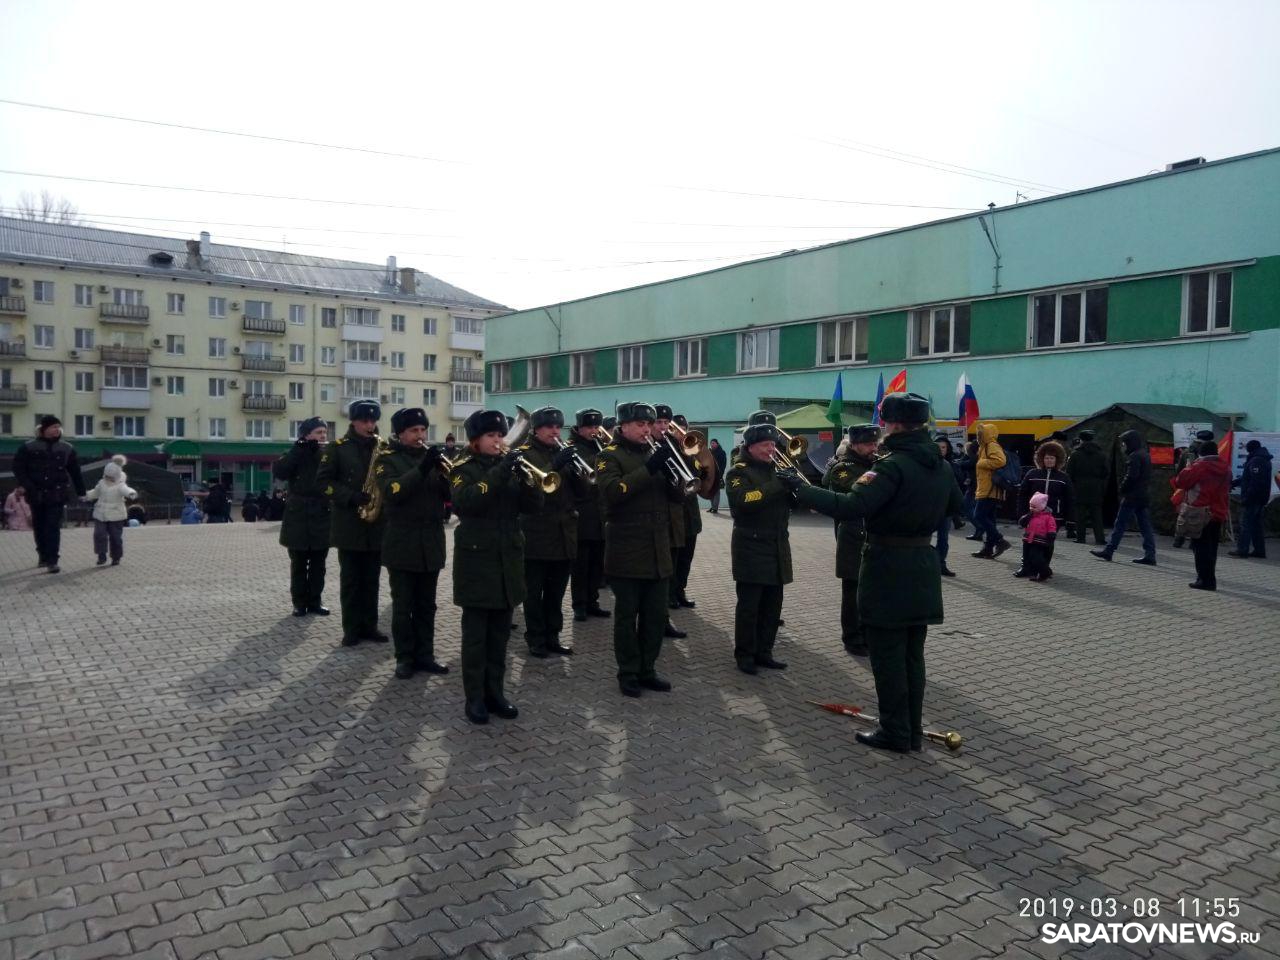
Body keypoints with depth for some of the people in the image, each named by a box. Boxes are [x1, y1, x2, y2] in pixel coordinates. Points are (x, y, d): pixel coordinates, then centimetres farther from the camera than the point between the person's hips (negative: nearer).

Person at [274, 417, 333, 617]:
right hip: (298, 517, -2)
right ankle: (299, 603, 12)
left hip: (323, 518, 2)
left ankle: (315, 601, 16)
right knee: (299, 563, 4)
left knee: (318, 564, 8)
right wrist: (299, 448, -18)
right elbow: (278, 472, -16)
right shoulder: (296, 456, 1)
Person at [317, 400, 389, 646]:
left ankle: (369, 626, 16)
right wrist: (352, 497, -17)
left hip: (377, 524, 3)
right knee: (350, 579, 3)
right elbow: (323, 480, -5)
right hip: (348, 524, -3)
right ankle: (352, 628, 10)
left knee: (372, 579, 8)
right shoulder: (338, 447, 0)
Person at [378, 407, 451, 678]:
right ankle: (404, 658, 10)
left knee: (426, 606, 10)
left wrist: (445, 472, -16)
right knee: (403, 606, 2)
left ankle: (425, 655, 17)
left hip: (431, 543, 4)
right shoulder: (388, 459, -3)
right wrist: (422, 468, -29)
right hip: (402, 544, -4)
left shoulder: (431, 455, 11)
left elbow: (448, 493, 4)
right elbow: (393, 492, -20)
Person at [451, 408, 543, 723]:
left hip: (508, 560, 5)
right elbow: (464, 502, -24)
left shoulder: (510, 465, 11)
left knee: (500, 633, 10)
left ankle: (494, 692, 20)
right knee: (475, 634, 1)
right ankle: (475, 698, 8)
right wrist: (500, 471, -27)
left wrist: (526, 475, -17)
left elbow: (533, 505, 0)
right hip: (476, 559, -5)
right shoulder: (464, 468, -3)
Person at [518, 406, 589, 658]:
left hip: (565, 535, 5)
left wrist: (574, 470, -15)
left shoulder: (564, 453, 13)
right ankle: (535, 639, 11)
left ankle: (552, 637, 20)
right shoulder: (525, 454, -3)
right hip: (536, 535, -5)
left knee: (556, 592, 11)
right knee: (534, 592, 2)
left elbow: (584, 492, 5)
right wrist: (555, 465, -30)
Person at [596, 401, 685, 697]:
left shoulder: (654, 454, 15)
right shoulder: (609, 456, -4)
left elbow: (678, 496, 9)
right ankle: (628, 673, 13)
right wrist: (649, 469, -26)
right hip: (627, 551, -6)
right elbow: (612, 492, -22)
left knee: (656, 615, 9)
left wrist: (671, 470, -12)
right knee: (627, 614, 2)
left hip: (658, 551, 6)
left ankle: (647, 670, 21)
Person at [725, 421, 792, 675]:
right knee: (749, 604, -2)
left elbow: (792, 500, 11)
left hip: (777, 547, 7)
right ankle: (744, 655, 8)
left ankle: (763, 652, 20)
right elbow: (744, 501, -24)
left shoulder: (776, 469, 17)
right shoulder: (738, 472, -6)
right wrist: (778, 485, -26)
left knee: (772, 604, 9)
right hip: (751, 547, -7)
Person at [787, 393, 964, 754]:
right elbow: (956, 505, 24)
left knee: (887, 655, 3)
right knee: (912, 654, 15)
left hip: (888, 566, -8)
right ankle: (913, 731, 23)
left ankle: (895, 733, 10)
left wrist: (801, 487, -21)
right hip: (923, 565, 8)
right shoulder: (940, 465, 7)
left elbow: (849, 507, -28)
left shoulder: (892, 466, -20)